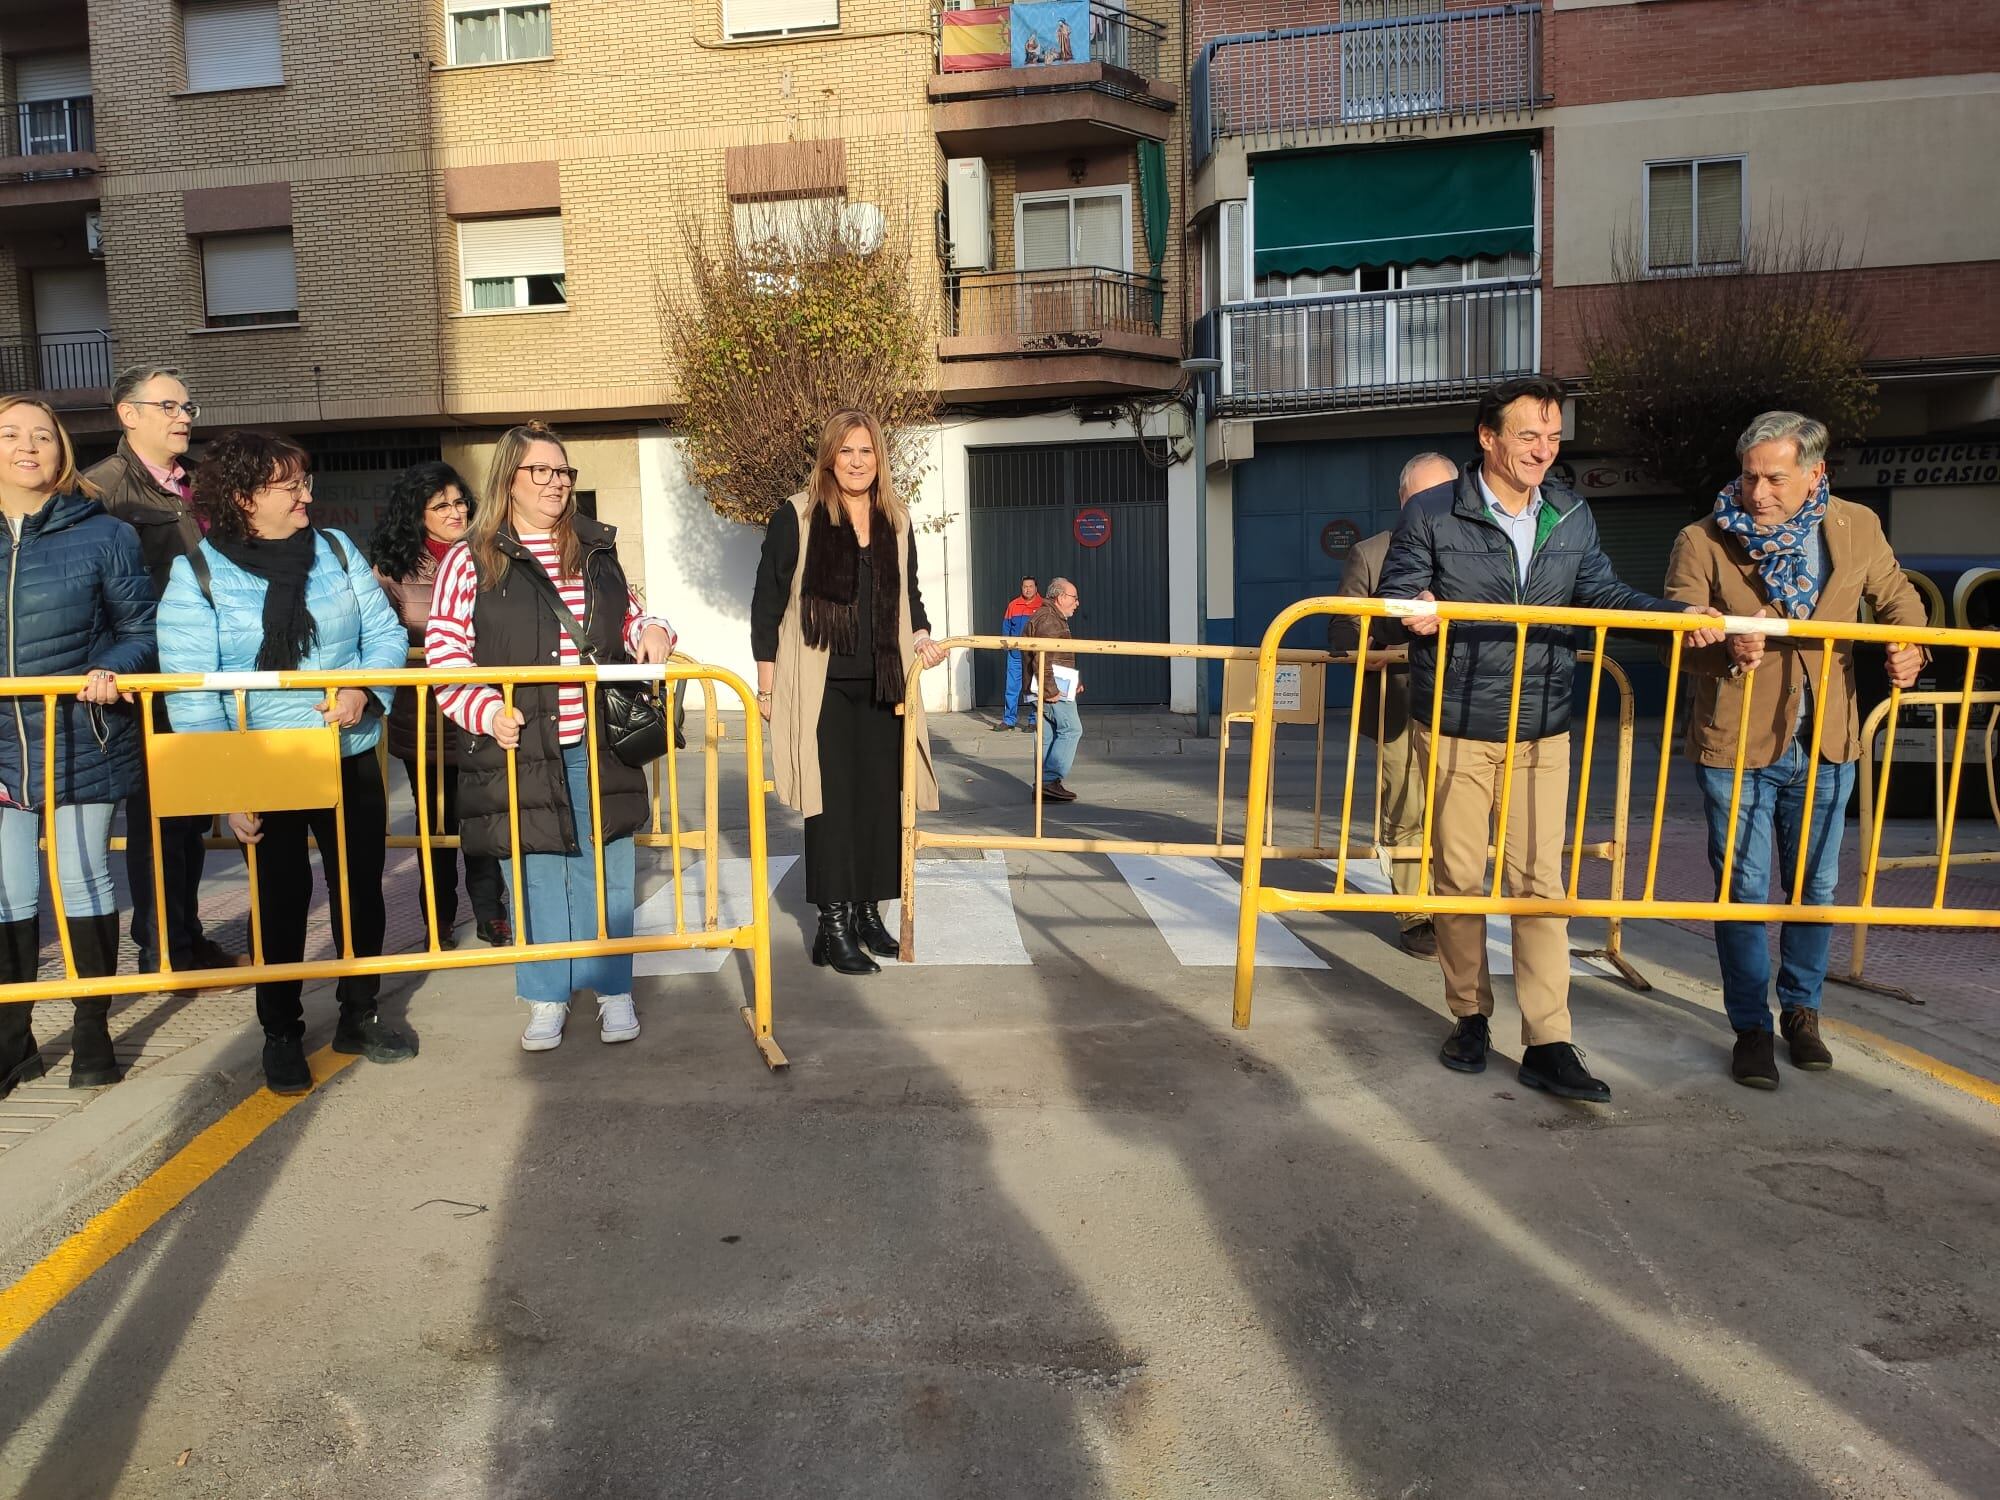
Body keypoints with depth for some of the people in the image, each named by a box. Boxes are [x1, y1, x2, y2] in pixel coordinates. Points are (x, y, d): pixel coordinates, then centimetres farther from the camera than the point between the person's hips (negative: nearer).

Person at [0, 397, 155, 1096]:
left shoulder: (103, 534, -3)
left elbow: (140, 630, -1)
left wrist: (110, 670, -19)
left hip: (79, 743, -3)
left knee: (84, 882, 8)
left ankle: (92, 1030, 22)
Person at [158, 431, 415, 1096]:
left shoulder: (336, 550, 3)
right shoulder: (197, 573, -7)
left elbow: (386, 632, 3)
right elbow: (189, 690, -11)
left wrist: (362, 688, -18)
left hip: (351, 756, 3)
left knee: (360, 886, 11)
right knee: (281, 899, 8)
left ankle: (360, 1014, 31)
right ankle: (281, 1034, 26)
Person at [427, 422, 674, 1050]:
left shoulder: (597, 550, 10)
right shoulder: (471, 559, -1)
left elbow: (627, 618, 22)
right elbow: (444, 654, -4)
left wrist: (652, 631, -1)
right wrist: (487, 712, -18)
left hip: (599, 748, 3)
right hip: (519, 749, -2)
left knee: (604, 872, 9)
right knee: (533, 876, 7)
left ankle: (612, 989, 23)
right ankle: (546, 998, 23)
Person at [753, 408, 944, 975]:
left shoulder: (895, 520, 10)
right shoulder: (797, 517, -4)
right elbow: (767, 602, -2)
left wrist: (921, 635, 3)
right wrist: (767, 684, -3)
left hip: (883, 685, 5)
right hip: (822, 687, -4)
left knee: (881, 796, 5)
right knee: (833, 800, -4)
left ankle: (868, 911, 19)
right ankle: (834, 925, 4)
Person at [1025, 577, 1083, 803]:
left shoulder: (1055, 618, 23)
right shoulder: (1047, 618, -12)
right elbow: (1042, 657, -22)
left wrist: (1075, 681, 24)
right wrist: (1049, 689, -24)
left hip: (1052, 686, 11)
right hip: (1052, 686, -11)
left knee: (1050, 734, 10)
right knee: (1071, 729, -11)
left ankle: (1045, 784, 12)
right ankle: (1051, 780, -13)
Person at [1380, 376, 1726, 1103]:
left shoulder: (1572, 517, 8)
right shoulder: (1431, 513, -4)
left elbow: (1604, 594, 11)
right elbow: (1395, 593, -5)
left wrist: (1679, 616, -5)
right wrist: (1413, 607, -28)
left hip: (1541, 732, 3)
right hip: (1456, 730, -3)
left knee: (1541, 880, 0)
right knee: (1458, 877, 7)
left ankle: (1547, 1044, 5)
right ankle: (1469, 1017, 25)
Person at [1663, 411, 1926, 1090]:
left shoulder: (1857, 528, 0)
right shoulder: (1702, 543, -10)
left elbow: (1897, 598, 15)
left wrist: (1907, 647, -7)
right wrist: (1726, 650, -35)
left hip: (1826, 744, 3)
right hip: (1736, 744, -3)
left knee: (1816, 887, 15)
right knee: (1743, 889, 4)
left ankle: (1801, 1011, 35)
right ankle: (1751, 1027, 20)